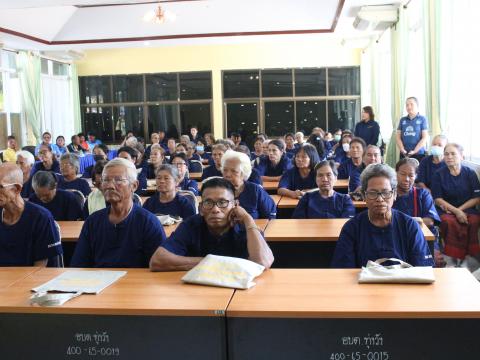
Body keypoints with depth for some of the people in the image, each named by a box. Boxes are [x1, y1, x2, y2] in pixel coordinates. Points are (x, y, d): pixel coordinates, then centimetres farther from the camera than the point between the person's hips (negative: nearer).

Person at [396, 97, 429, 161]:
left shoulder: (422, 119, 3)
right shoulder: (402, 120, 12)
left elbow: (425, 138, -3)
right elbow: (398, 137, 9)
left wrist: (414, 151, -12)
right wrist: (402, 150, -7)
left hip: (419, 154, -3)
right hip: (404, 155, 3)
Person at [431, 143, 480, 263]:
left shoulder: (470, 173, 7)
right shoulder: (438, 174, 5)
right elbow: (438, 199, 0)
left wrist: (460, 209, -10)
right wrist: (456, 211, -13)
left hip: (468, 208, 1)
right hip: (446, 210, -1)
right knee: (449, 222, -34)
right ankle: (453, 258, -27)